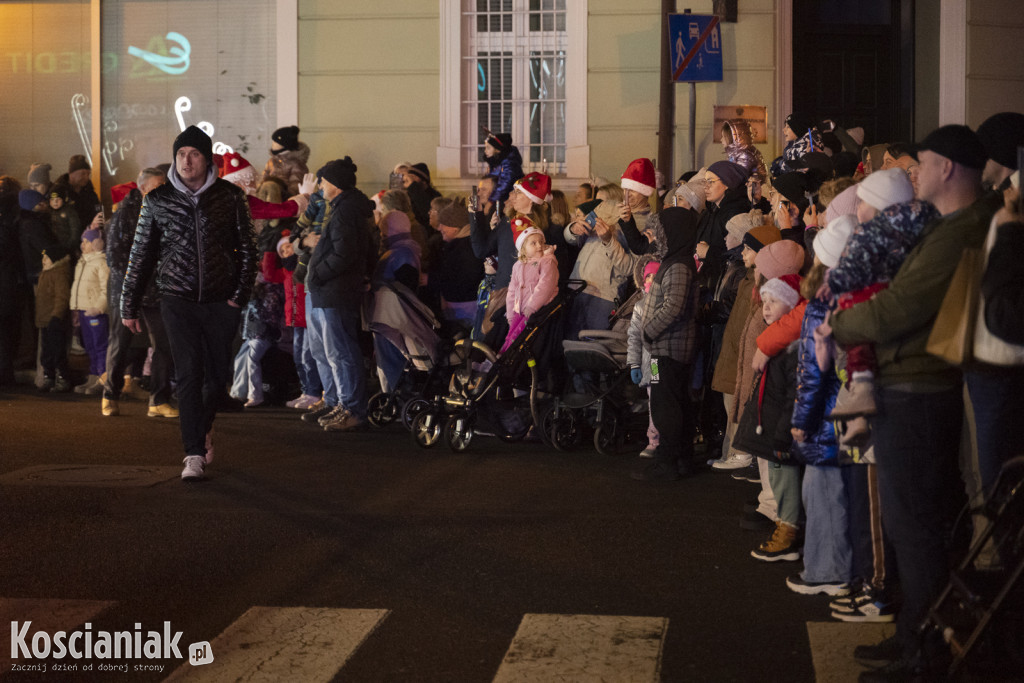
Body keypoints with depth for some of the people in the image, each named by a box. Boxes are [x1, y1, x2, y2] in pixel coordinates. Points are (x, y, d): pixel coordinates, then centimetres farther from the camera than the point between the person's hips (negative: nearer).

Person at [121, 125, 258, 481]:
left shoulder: (230, 197, 1)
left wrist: (240, 294, -4)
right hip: (178, 300, 0)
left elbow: (248, 248, 5)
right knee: (188, 374, -9)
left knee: (218, 374, 6)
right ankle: (195, 454, -8)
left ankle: (202, 429, 35)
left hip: (221, 301, 1)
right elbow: (140, 255, 9)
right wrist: (129, 306, 9)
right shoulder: (158, 200, 4)